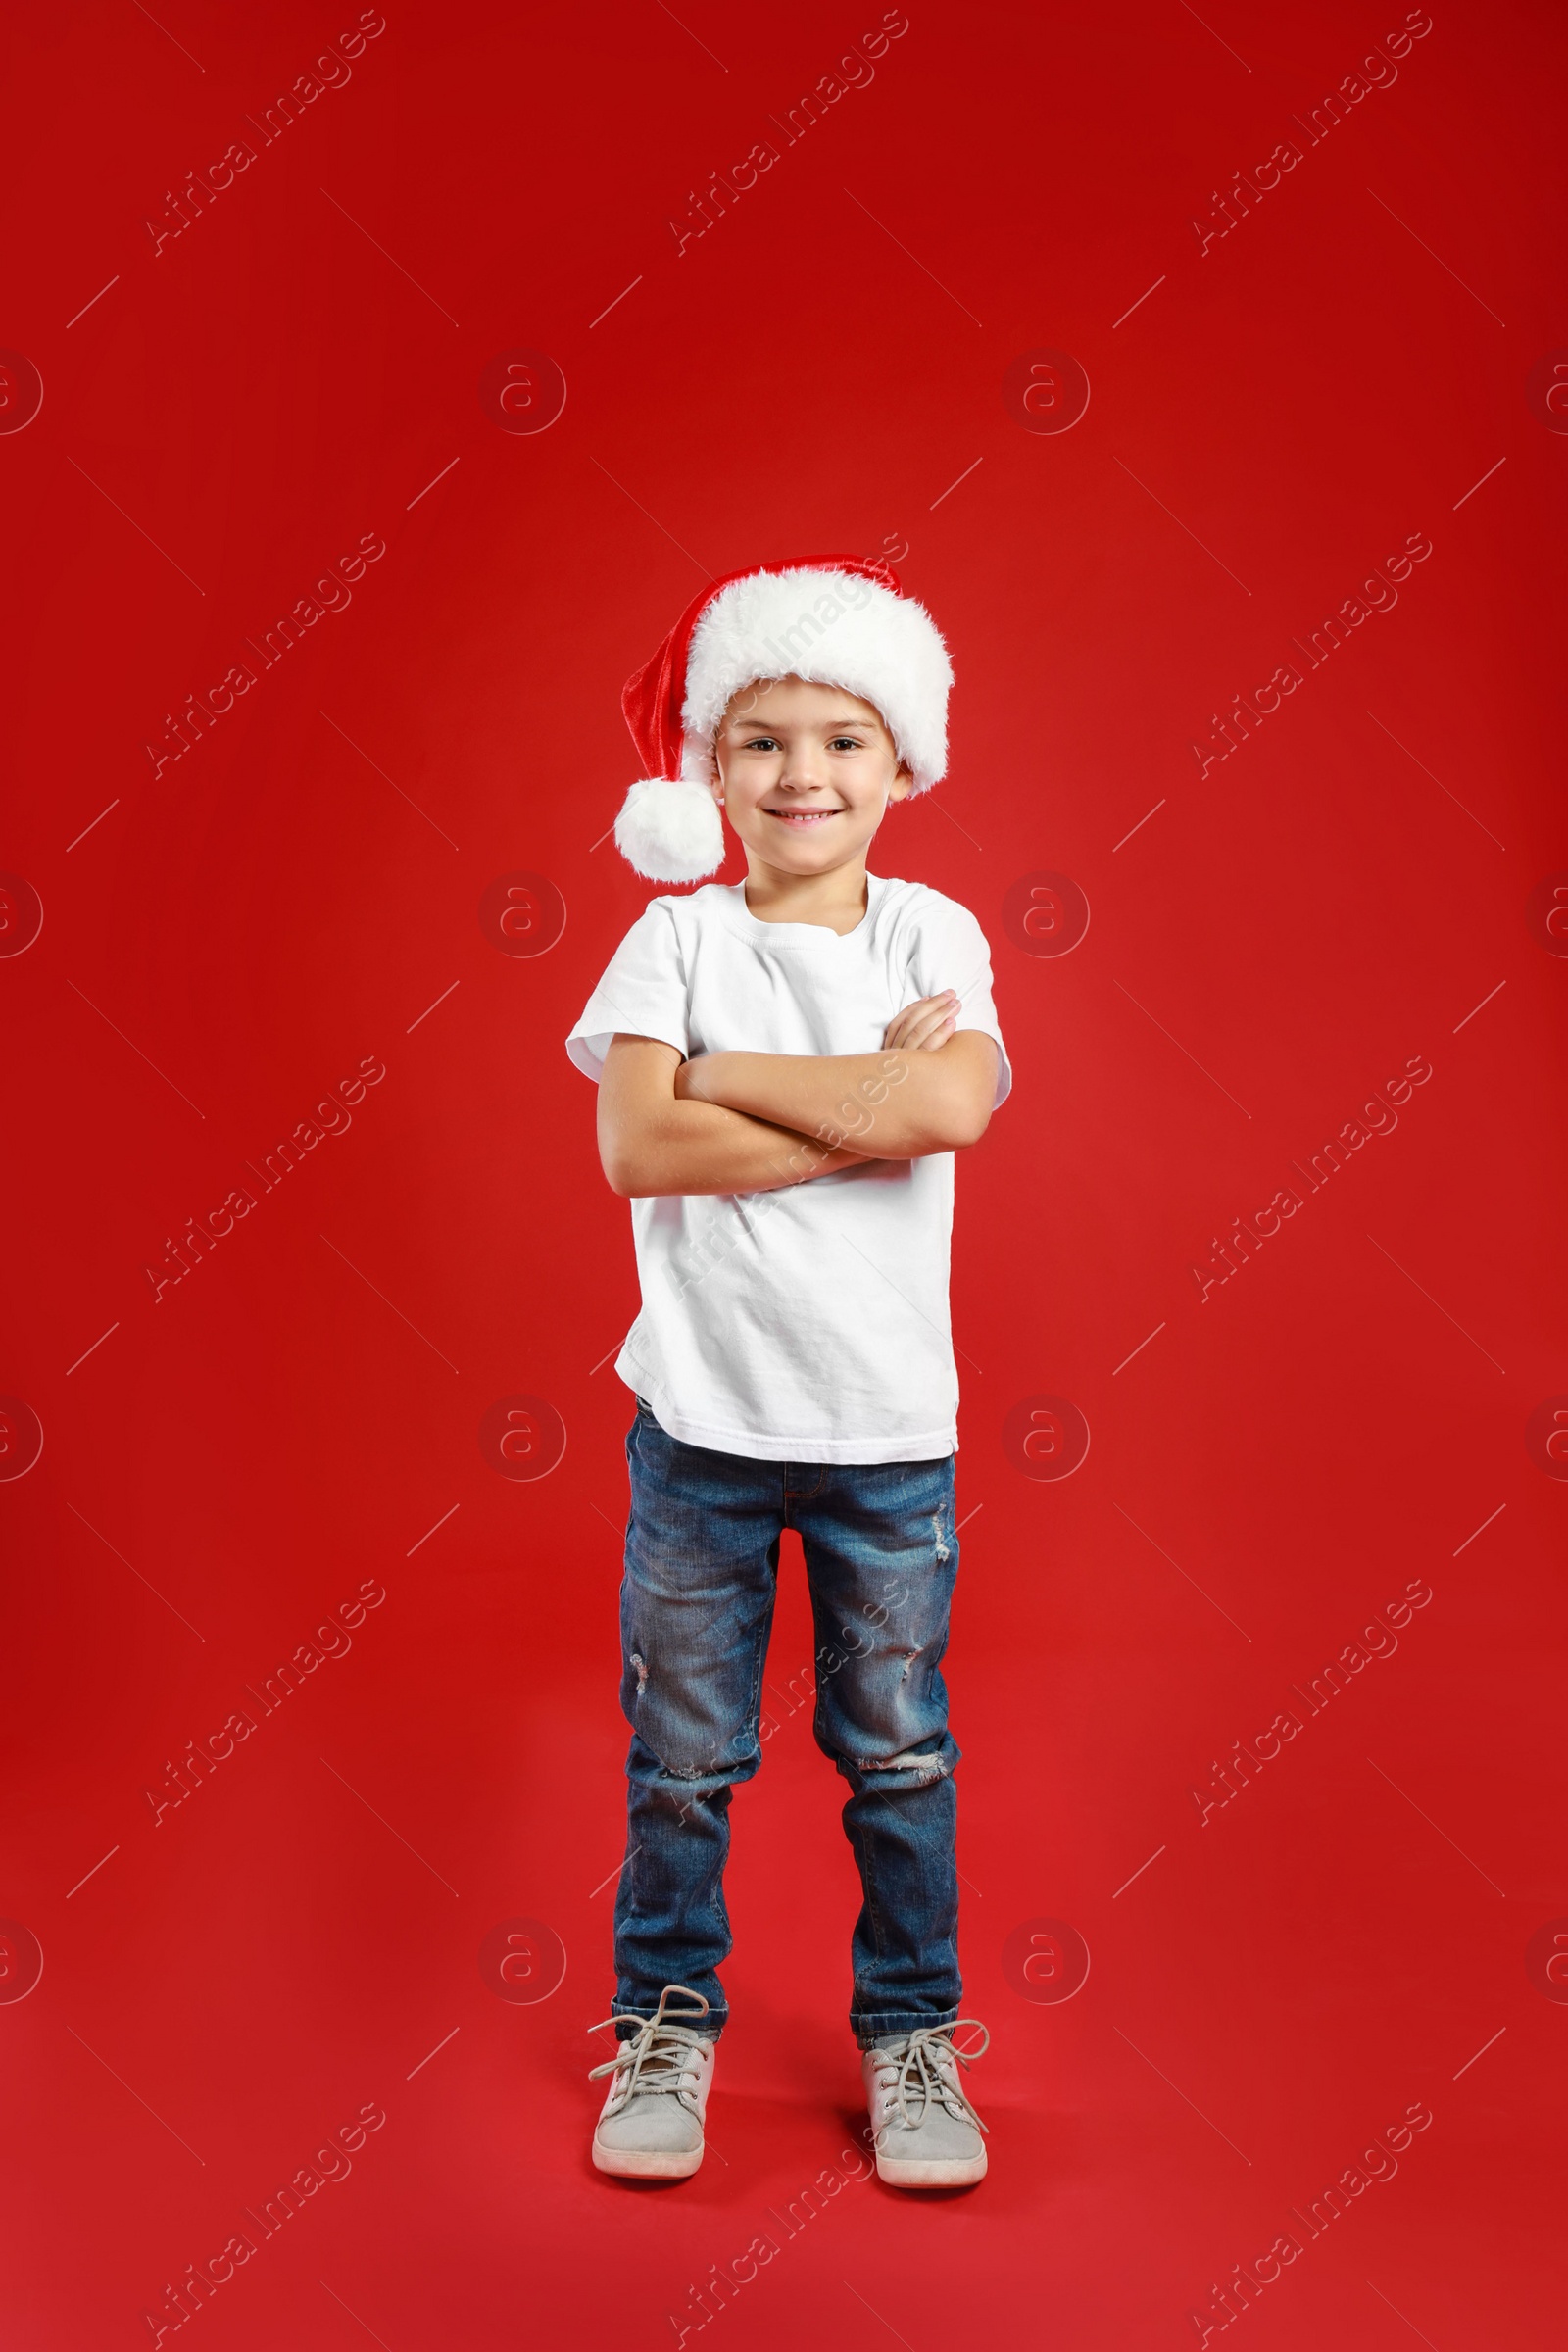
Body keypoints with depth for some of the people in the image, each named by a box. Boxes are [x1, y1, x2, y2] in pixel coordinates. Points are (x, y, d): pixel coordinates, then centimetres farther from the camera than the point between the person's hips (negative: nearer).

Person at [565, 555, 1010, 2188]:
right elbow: (636, 1148, -16)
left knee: (899, 1752, 13)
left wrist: (723, 1073, -15)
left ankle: (912, 2029, 33)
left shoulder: (931, 933, 1)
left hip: (889, 1415, 1)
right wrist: (865, 1112, -17)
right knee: (683, 1749, 12)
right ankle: (667, 2016, 34)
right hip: (701, 1410, 0)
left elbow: (952, 1100, -19)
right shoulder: (677, 938, -2)